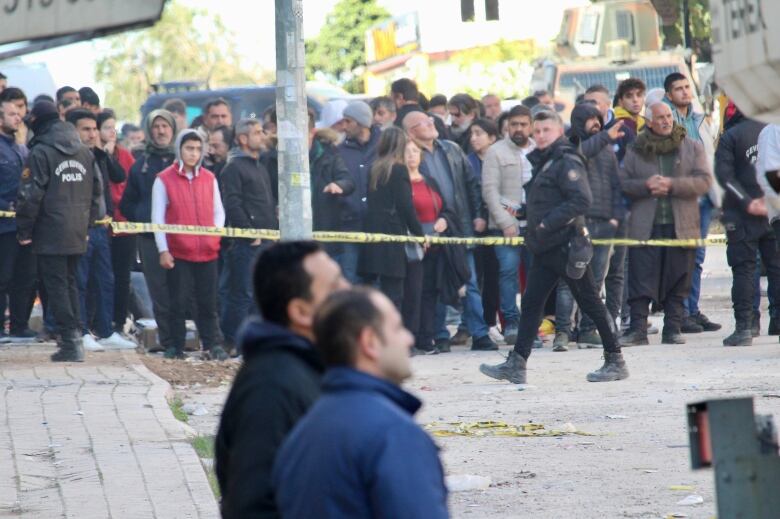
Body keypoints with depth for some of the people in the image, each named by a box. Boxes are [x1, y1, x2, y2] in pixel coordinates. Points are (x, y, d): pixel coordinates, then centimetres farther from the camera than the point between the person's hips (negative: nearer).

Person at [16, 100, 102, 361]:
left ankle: (70, 341, -9)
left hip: (50, 235, -6)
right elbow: (96, 191, 15)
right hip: (77, 233, 6)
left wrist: (24, 230, -6)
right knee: (69, 283, 16)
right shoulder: (84, 152, 10)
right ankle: (74, 336, 13)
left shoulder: (40, 152, -11)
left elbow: (31, 195, -13)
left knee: (56, 284, -3)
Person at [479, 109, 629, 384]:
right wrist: (532, 228, 10)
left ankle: (615, 361, 5)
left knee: (590, 302, -2)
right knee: (531, 302, 5)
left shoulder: (567, 162, -11)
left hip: (566, 245, -9)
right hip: (546, 247, 9)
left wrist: (548, 224, -22)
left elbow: (581, 201, -22)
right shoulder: (542, 161, 17)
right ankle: (516, 364, 6)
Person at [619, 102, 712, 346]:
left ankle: (673, 329, 10)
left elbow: (704, 181, -2)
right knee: (641, 279, -6)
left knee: (677, 282, 3)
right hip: (645, 226, 0)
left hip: (680, 226, 1)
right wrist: (647, 186, -13)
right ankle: (637, 329, -6)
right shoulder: (636, 150, 10)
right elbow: (623, 184, 6)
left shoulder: (692, 147, 8)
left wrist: (672, 184, -14)